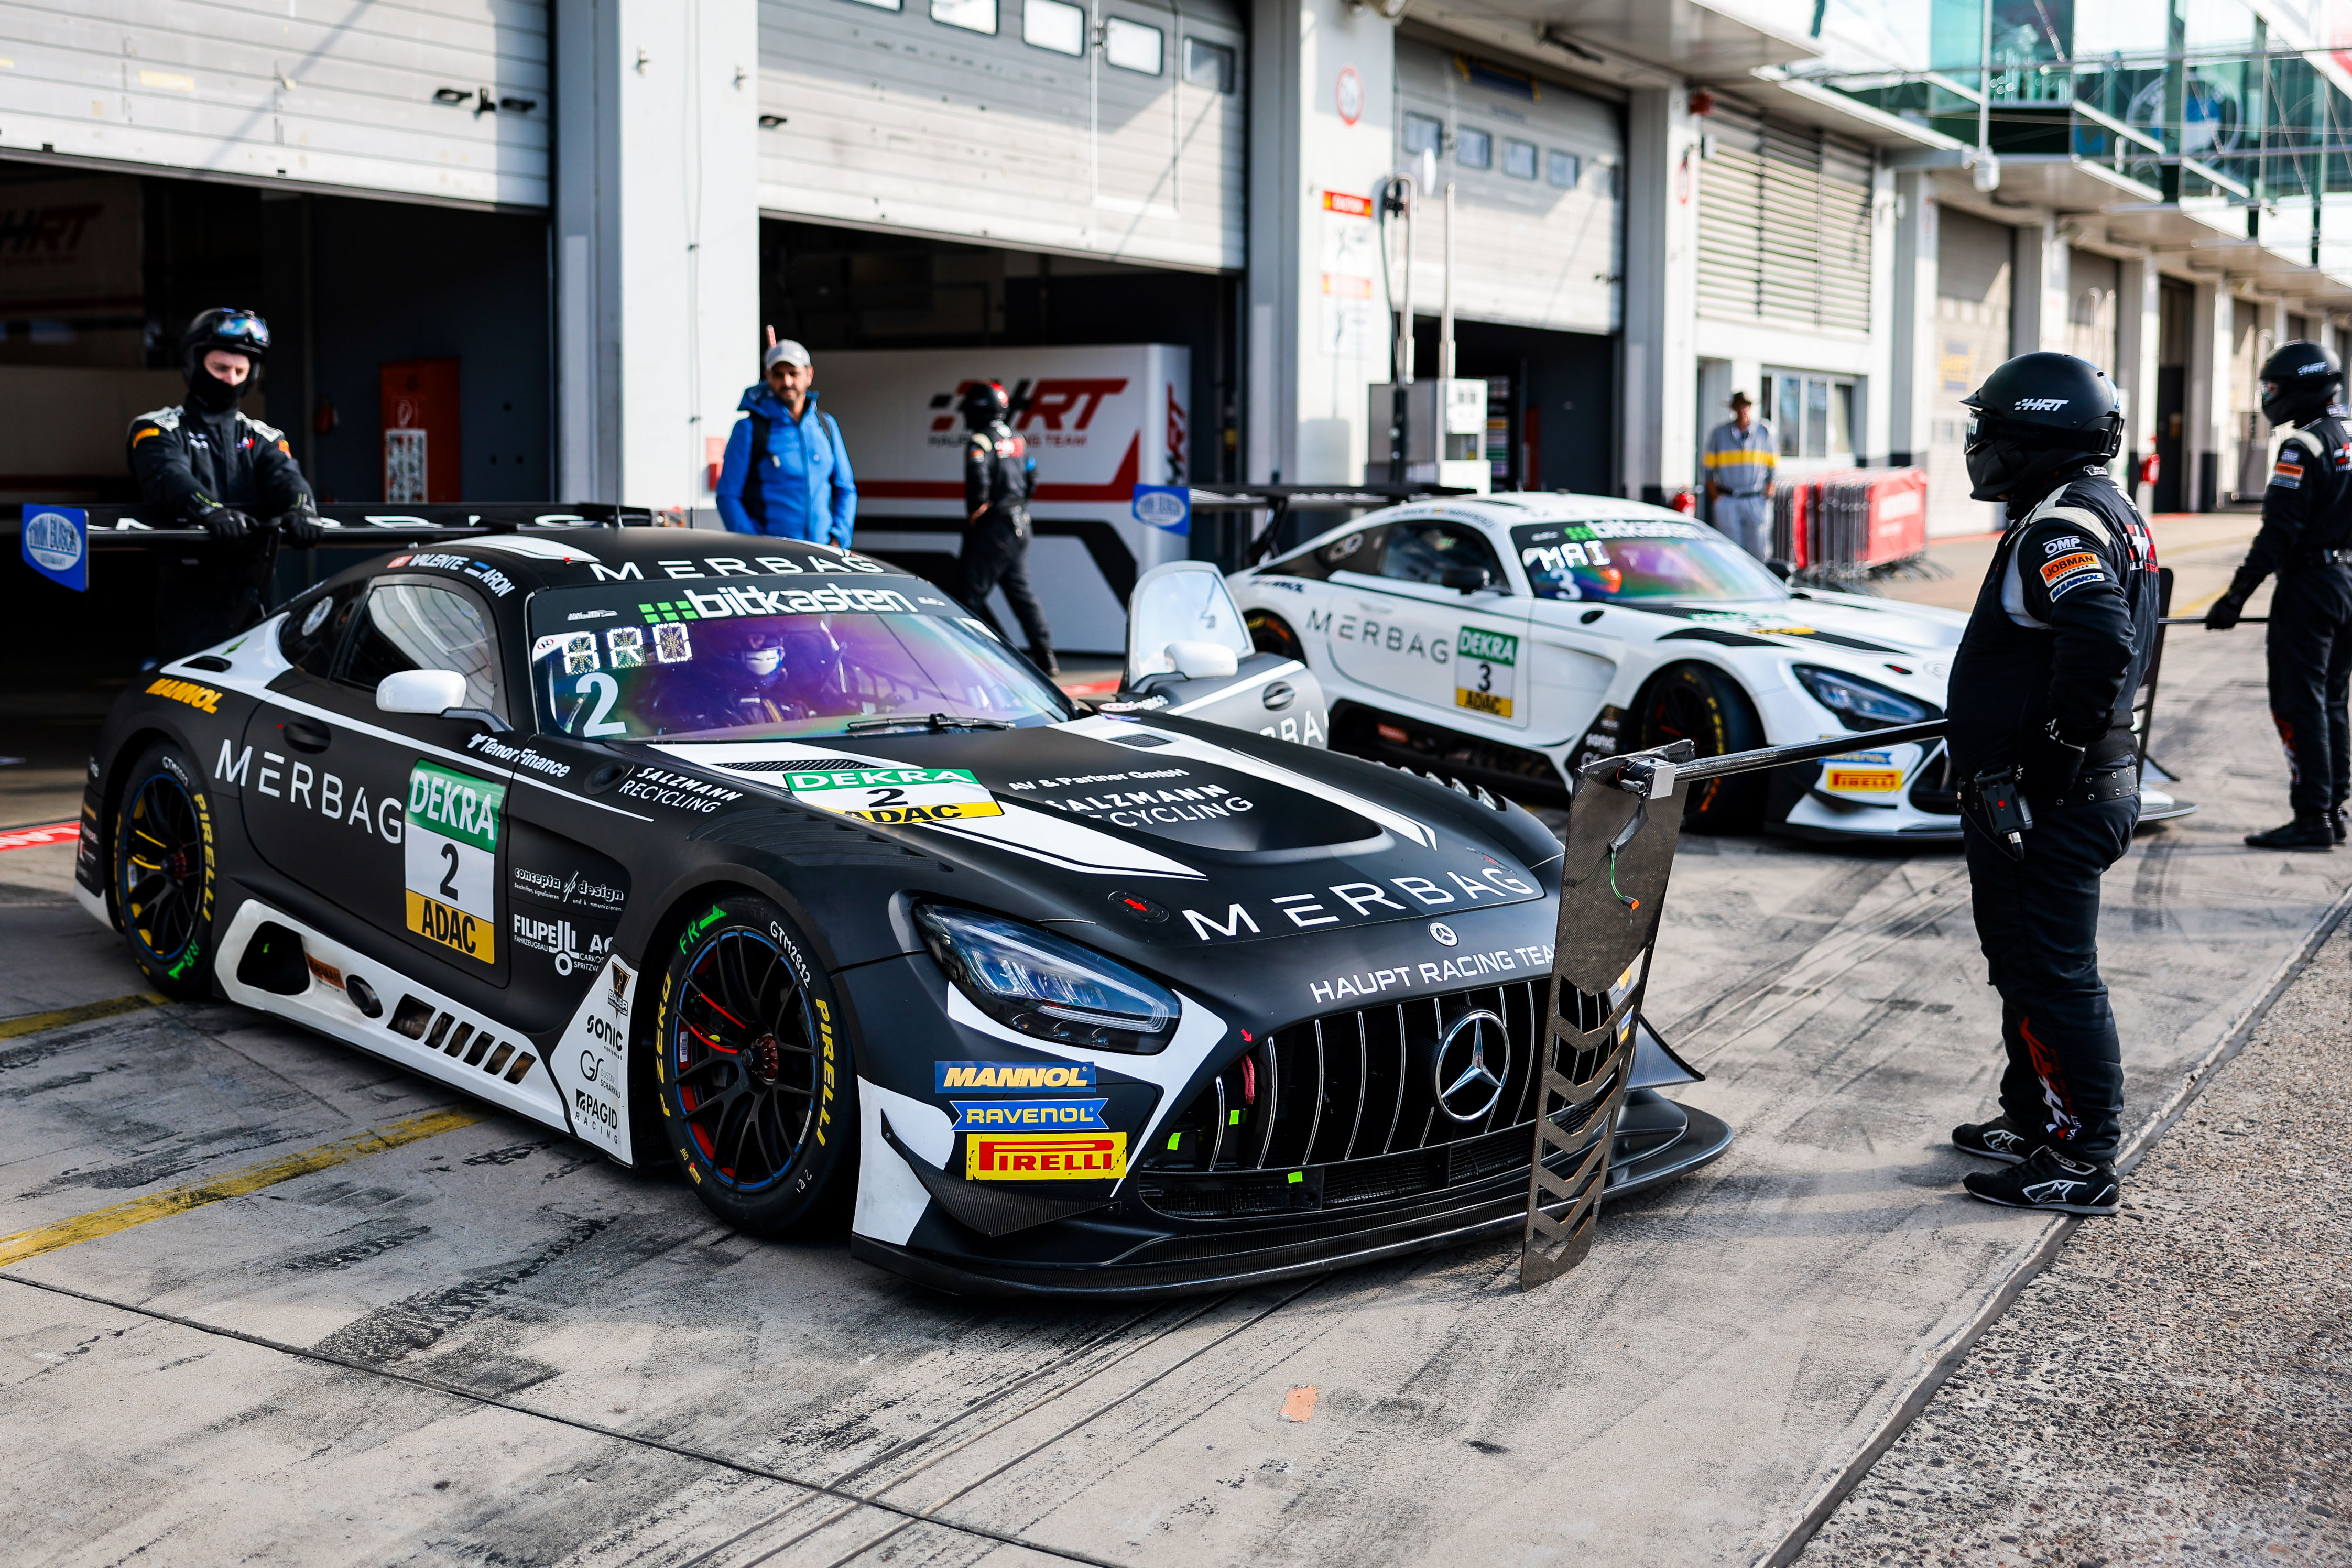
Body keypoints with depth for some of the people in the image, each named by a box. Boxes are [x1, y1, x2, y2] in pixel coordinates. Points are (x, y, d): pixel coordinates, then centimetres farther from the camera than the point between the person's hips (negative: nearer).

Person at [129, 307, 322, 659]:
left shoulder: (261, 438, 20)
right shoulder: (158, 429, 7)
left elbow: (285, 476, -2)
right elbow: (170, 478, -15)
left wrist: (300, 509, -27)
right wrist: (211, 511, -37)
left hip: (254, 598, 4)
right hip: (188, 595, -4)